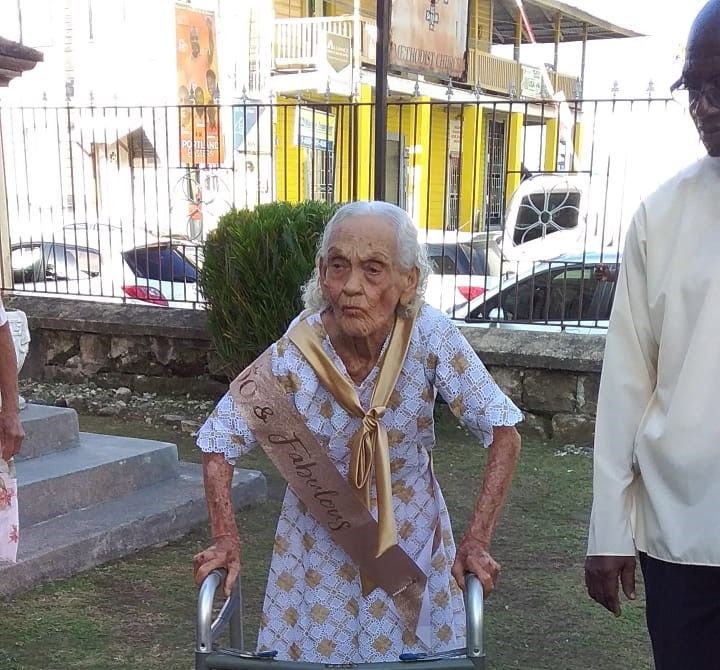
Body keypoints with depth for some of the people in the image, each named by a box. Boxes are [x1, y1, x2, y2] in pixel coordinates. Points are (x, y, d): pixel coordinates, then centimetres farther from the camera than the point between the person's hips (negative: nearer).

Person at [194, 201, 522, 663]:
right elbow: (220, 445, -9)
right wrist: (226, 542, -16)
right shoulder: (293, 356, -22)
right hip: (318, 546, 0)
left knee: (411, 650, 11)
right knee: (312, 651, 11)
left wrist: (477, 541, -19)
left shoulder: (432, 336, -23)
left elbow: (503, 434, -16)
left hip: (411, 542, 0)